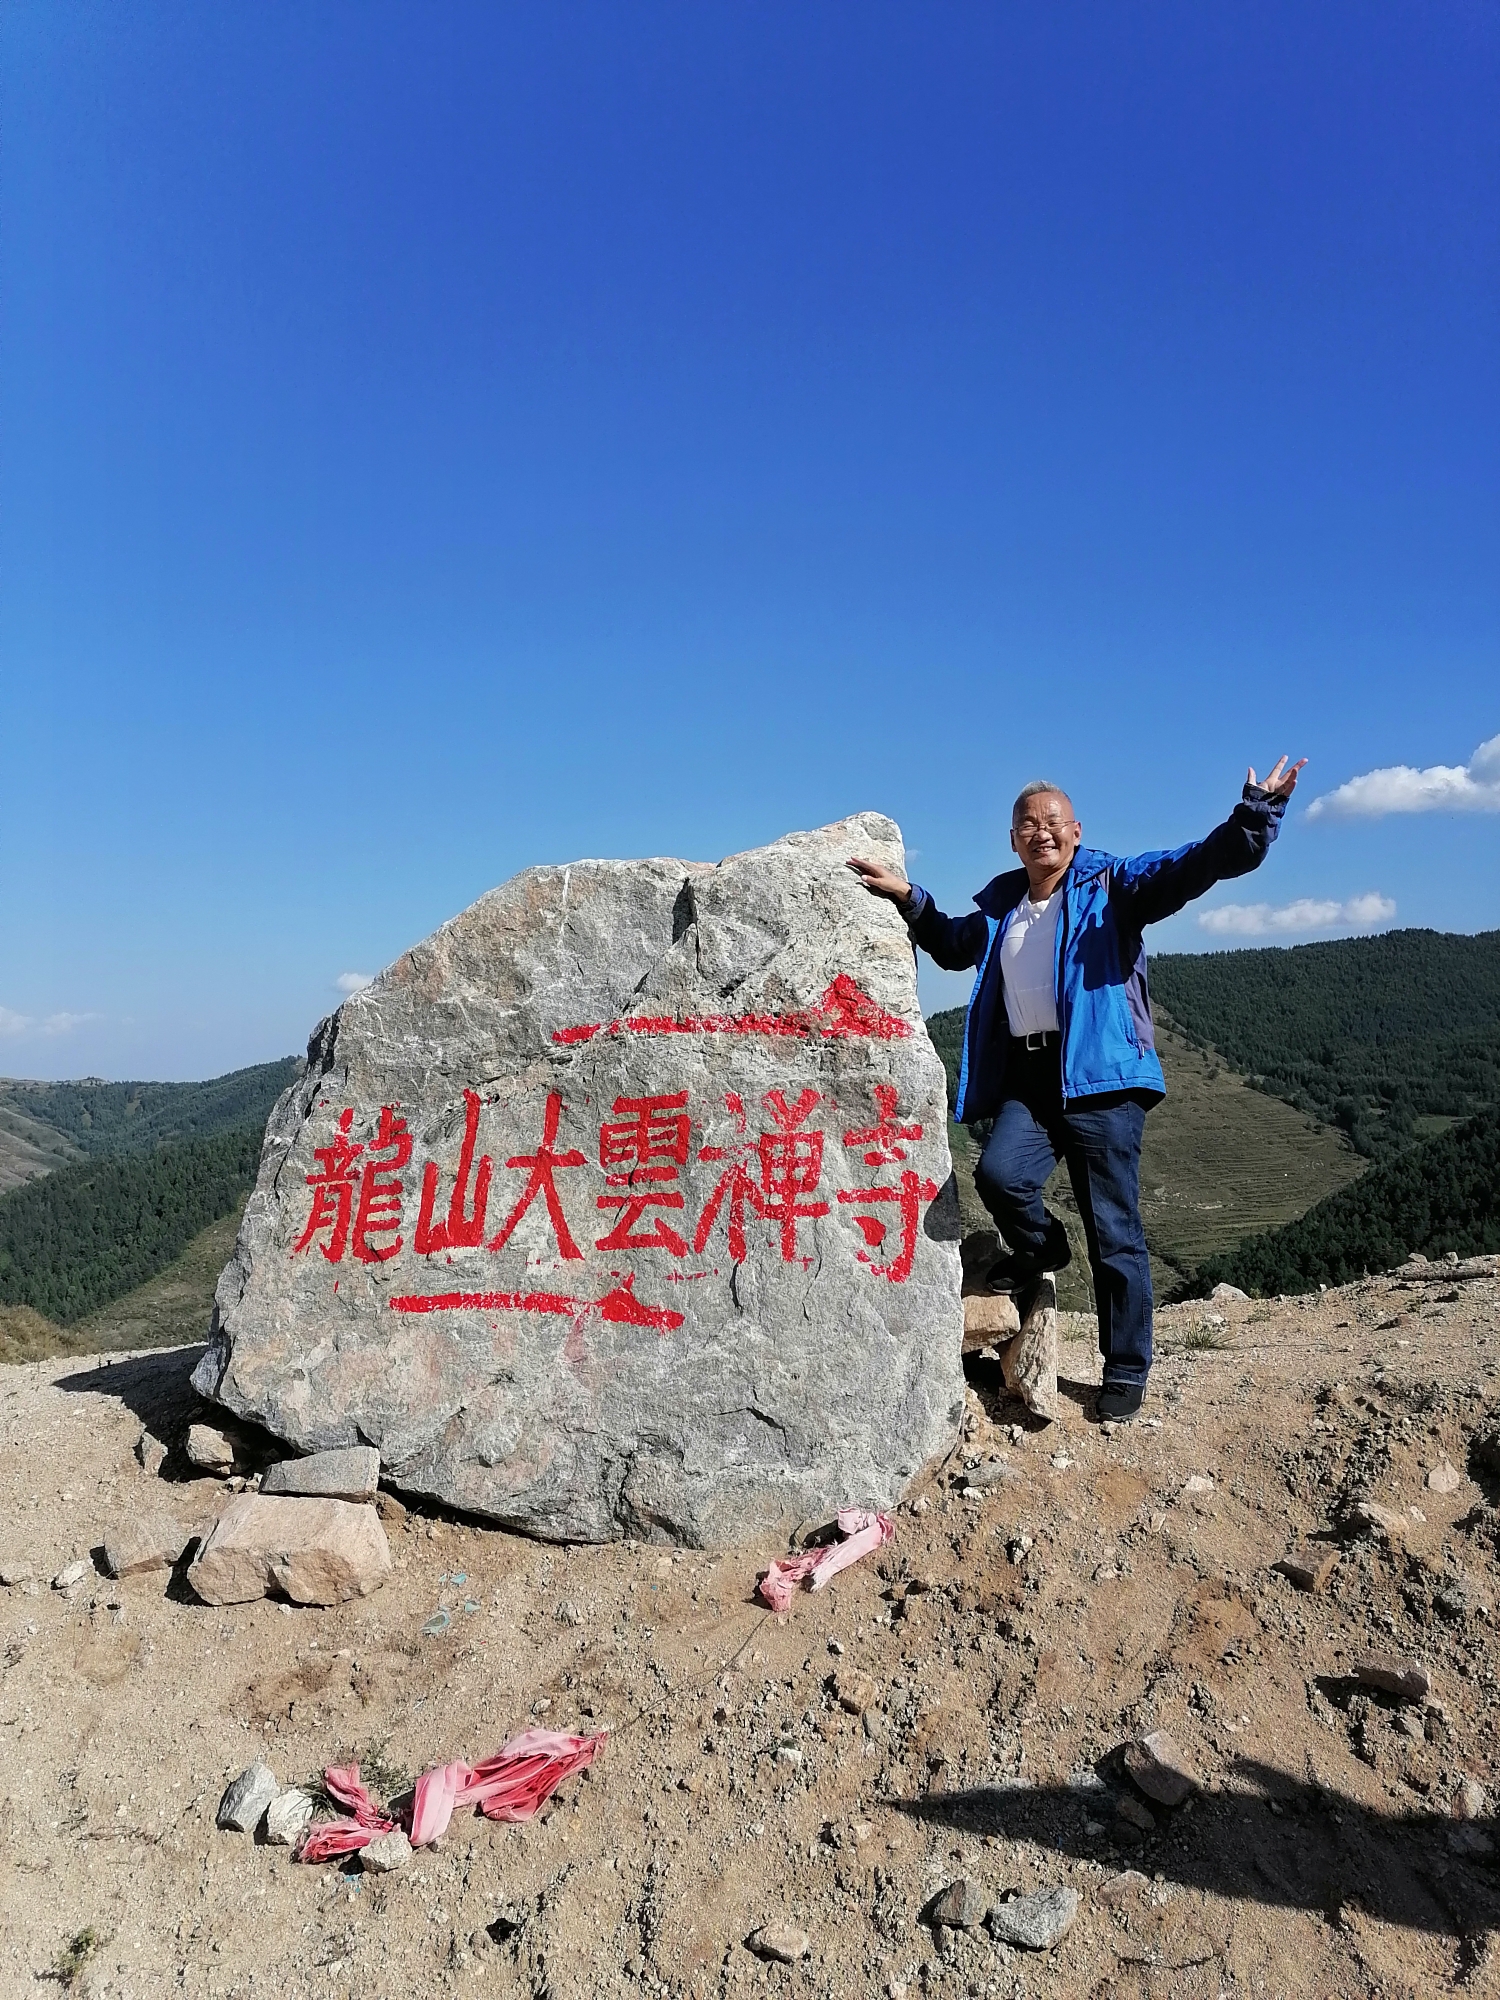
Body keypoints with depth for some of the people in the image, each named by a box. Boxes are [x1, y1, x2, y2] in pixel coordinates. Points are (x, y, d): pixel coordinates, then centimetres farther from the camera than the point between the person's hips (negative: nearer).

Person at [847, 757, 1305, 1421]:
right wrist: (907, 898, 28)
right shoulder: (999, 907, 19)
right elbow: (951, 945, 39)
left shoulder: (1111, 885, 4)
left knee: (1113, 1229, -1)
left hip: (1098, 1074, -4)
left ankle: (1126, 1371, 15)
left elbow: (1195, 865, -10)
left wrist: (1254, 817, -25)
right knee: (999, 1172, -24)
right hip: (1027, 1075, 4)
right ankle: (1039, 1252, 12)